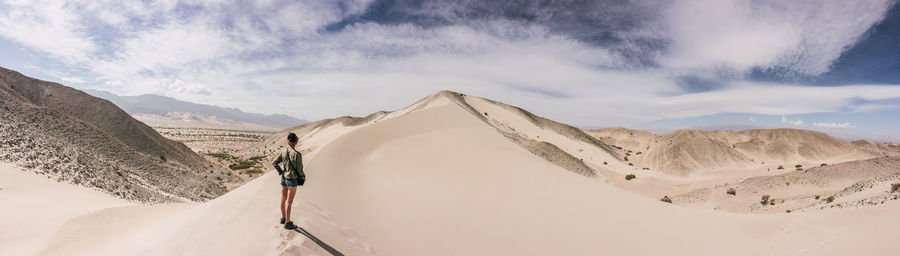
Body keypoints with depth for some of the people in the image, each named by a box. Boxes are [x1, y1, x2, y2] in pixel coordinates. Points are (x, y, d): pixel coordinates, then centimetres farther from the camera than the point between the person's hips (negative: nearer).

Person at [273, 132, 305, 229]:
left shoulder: (283, 153, -2)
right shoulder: (297, 154, -20)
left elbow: (274, 162, 6)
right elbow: (299, 169, -16)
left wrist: (281, 172, 14)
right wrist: (303, 177, 2)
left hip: (284, 178, 7)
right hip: (292, 180, -7)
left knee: (283, 199, 19)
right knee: (289, 202, 1)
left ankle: (283, 218, 35)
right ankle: (287, 223, 11)